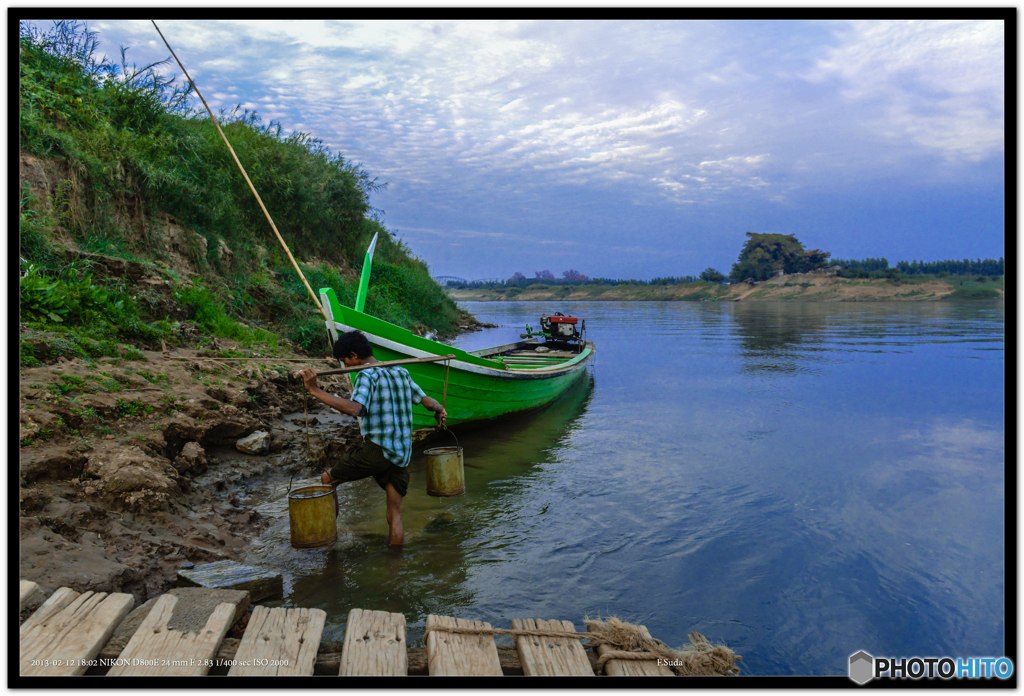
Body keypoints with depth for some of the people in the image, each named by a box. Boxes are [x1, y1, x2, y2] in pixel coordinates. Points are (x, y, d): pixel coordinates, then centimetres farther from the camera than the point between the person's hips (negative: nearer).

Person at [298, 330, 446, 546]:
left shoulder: (367, 375, -9)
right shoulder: (401, 372, 13)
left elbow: (354, 408, -27)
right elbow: (428, 402, 17)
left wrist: (315, 390, -28)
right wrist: (439, 410, 39)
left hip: (377, 450, -7)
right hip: (402, 455, 7)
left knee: (327, 479, 14)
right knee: (394, 515, 11)